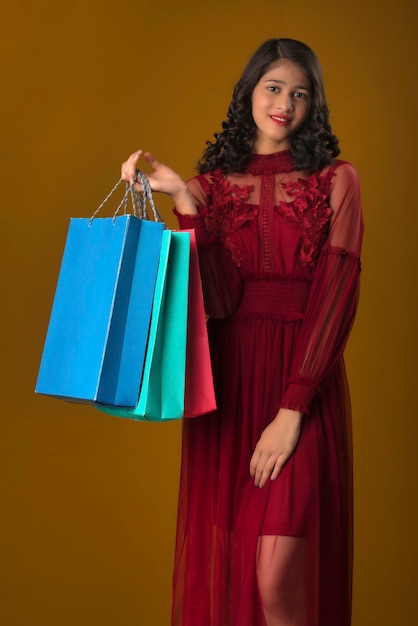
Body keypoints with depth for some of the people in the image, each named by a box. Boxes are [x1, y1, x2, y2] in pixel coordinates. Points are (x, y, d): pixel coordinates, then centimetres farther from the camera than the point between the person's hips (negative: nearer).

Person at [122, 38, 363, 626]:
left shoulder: (335, 180, 3)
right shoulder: (213, 182, 9)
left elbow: (337, 295, -6)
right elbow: (217, 297, -4)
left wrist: (292, 409, -14)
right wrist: (184, 200, -11)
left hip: (305, 379, -2)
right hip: (226, 380, 3)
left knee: (279, 576, -9)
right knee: (221, 563, 7)